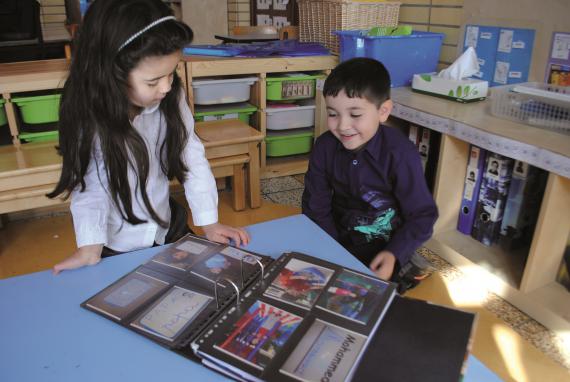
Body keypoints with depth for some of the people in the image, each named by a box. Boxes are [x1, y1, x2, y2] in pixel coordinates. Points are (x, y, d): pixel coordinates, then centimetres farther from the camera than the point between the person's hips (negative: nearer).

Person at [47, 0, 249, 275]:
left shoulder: (171, 99, -18)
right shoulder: (88, 118, -23)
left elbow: (192, 156, -14)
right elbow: (89, 187, -18)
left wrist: (209, 222, -17)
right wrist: (90, 247, -27)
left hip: (169, 228, 3)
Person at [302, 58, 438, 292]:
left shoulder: (400, 154, -20)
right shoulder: (325, 147, -9)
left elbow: (422, 215, -13)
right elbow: (316, 206, -3)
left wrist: (394, 254, -26)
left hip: (387, 250, -3)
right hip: (339, 244, 4)